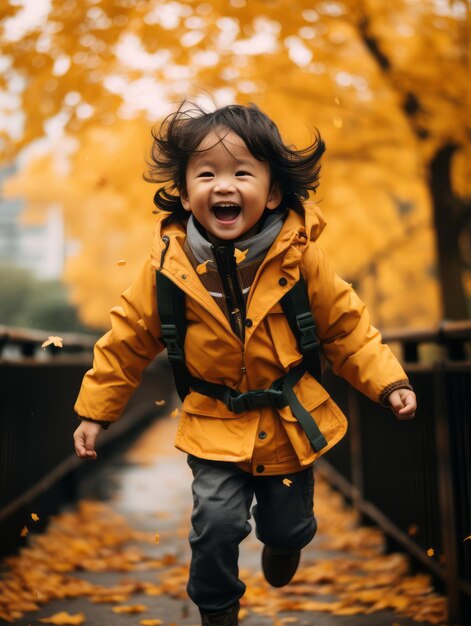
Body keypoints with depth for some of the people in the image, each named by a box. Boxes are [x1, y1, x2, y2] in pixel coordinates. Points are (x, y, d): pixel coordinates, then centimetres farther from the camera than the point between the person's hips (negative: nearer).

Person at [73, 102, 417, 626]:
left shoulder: (301, 256, -16)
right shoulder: (168, 264, -15)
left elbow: (345, 326, -4)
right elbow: (129, 337, -4)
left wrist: (388, 382, -12)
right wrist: (95, 410, 0)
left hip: (291, 419, 1)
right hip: (215, 425, -1)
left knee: (289, 523, 15)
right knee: (216, 520, -12)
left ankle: (281, 542, 56)